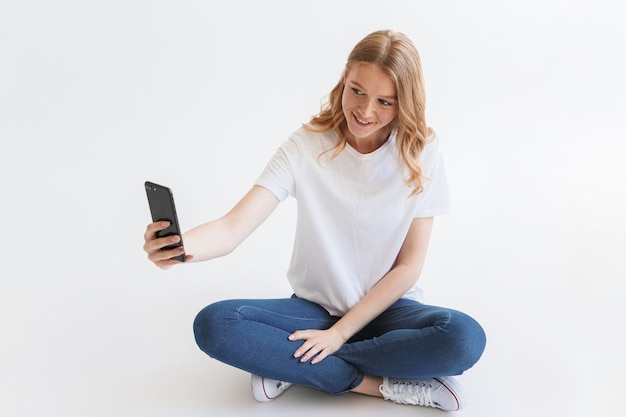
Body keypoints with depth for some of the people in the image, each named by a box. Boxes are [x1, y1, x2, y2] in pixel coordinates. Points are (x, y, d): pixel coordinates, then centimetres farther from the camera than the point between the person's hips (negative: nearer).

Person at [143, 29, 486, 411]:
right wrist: (179, 246, -42)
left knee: (465, 339, -31)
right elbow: (233, 228, -20)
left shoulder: (421, 153, -10)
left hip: (385, 308, 0)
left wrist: (341, 331, -15)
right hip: (314, 306, 1)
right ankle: (383, 384, -20)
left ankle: (289, 365, -19)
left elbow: (410, 265, -9)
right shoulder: (307, 146, -11)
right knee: (213, 325, -24)